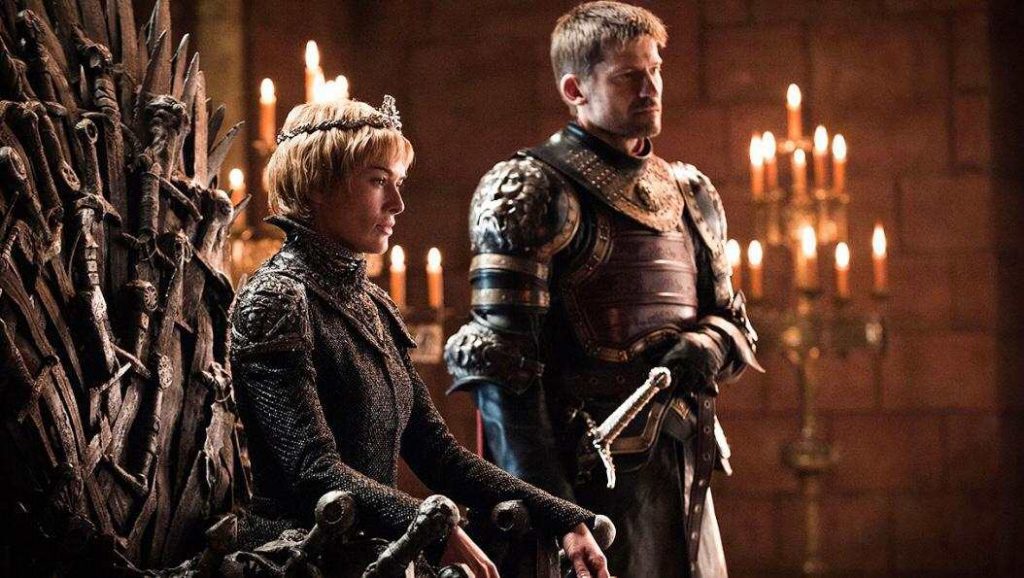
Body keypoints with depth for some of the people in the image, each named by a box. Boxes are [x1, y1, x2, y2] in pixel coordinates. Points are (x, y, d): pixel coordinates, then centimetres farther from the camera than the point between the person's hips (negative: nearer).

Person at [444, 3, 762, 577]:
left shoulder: (690, 195, 16)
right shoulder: (531, 194, -8)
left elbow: (731, 315, 24)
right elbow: (503, 363, -13)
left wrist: (709, 345, -2)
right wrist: (545, 505, -19)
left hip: (683, 463, 7)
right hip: (590, 472, -7)